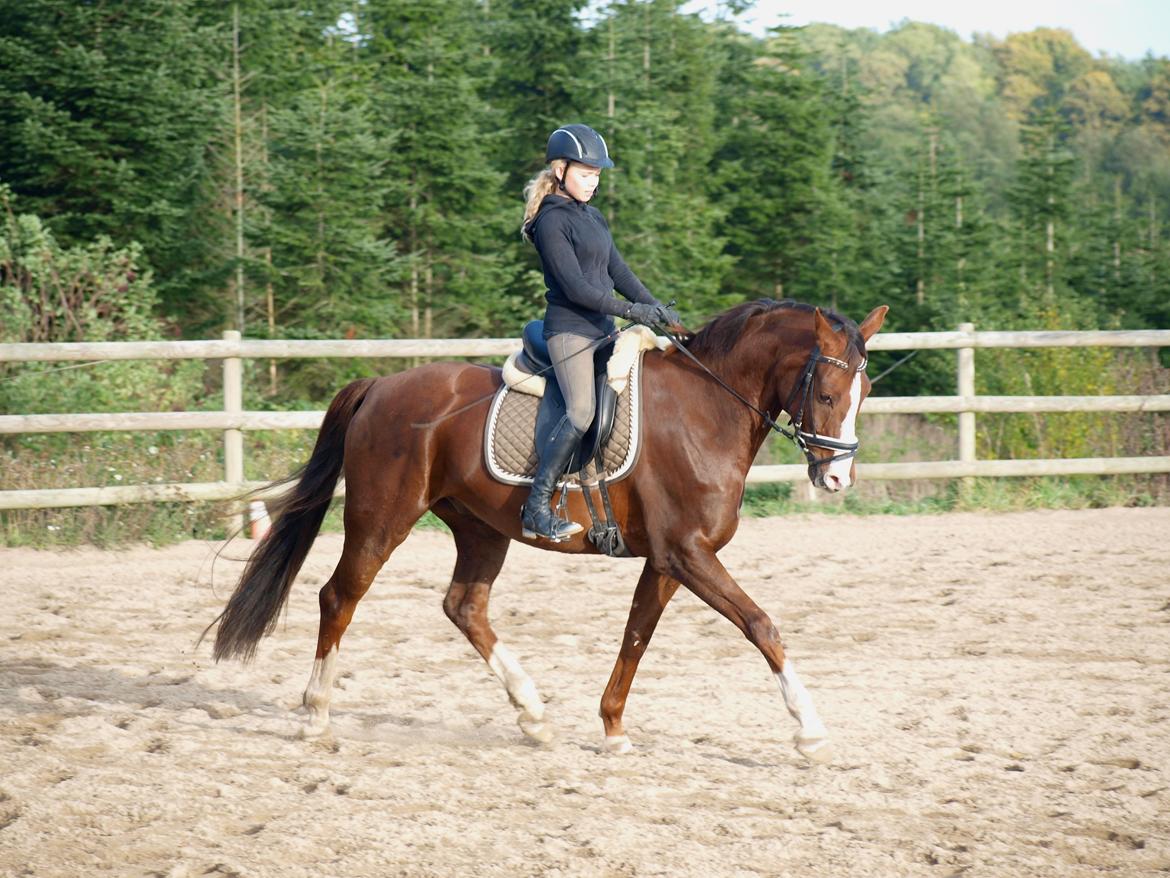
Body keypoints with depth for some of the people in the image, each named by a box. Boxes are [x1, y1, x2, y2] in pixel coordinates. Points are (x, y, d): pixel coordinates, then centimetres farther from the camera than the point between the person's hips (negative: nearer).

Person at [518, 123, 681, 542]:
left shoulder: (593, 217, 17)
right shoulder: (552, 221, -10)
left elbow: (617, 270, 17)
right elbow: (575, 287, -16)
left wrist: (656, 308, 4)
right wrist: (632, 311, -16)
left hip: (602, 328, 9)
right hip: (569, 329, -9)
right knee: (582, 411, -21)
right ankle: (536, 509, -21)